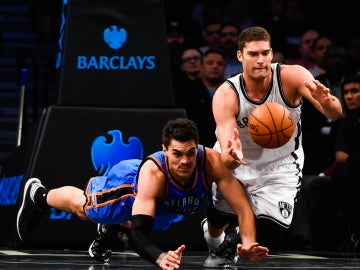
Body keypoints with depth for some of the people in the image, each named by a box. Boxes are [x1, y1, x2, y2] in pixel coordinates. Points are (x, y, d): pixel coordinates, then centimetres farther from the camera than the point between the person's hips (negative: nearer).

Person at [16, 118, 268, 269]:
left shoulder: (211, 161, -44)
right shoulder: (153, 173, -50)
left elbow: (243, 207, -42)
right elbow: (139, 233, -54)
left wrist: (248, 244, -61)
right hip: (128, 182, -4)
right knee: (82, 206, 27)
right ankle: (37, 195, 56)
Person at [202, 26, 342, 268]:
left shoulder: (292, 76, -25)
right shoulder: (226, 95, -26)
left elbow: (335, 114, -33)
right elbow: (226, 160, -32)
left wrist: (327, 103, -58)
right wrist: (231, 157, -57)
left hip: (280, 164, 0)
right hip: (236, 165, 1)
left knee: (273, 239, -15)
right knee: (217, 221, 5)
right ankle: (215, 244, 46)